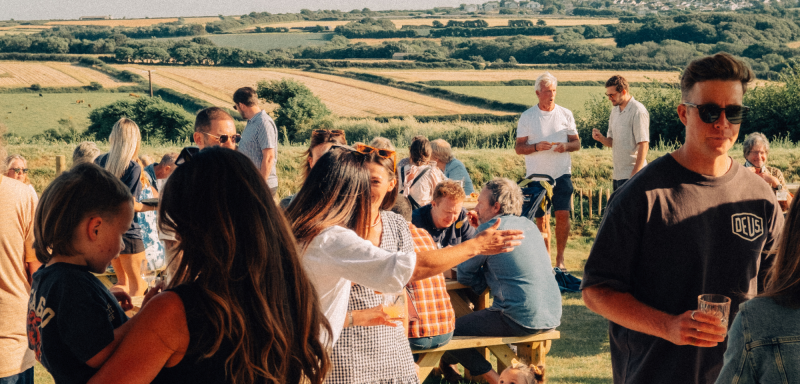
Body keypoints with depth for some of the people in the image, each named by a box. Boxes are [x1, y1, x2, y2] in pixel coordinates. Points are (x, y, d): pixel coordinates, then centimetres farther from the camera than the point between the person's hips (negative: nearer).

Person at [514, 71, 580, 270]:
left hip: (562, 174, 0)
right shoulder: (527, 117, 3)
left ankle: (560, 258, 1)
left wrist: (566, 146, -13)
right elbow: (518, 147, 2)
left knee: (563, 214, -10)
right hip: (537, 174, 0)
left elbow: (576, 143, 10)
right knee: (541, 218, 5)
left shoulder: (565, 114, 7)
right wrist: (536, 147, -18)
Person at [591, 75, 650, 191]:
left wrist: (634, 176, -19)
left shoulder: (638, 111, -11)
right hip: (617, 176, 8)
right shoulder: (615, 110, 14)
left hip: (631, 175, -8)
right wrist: (601, 138, -7)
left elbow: (643, 145, -15)